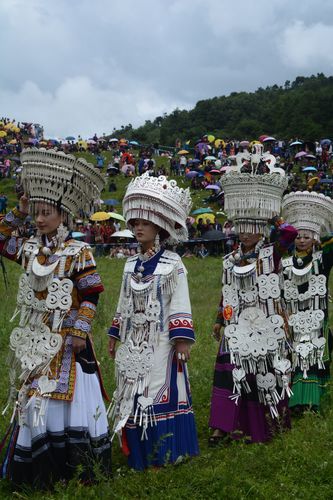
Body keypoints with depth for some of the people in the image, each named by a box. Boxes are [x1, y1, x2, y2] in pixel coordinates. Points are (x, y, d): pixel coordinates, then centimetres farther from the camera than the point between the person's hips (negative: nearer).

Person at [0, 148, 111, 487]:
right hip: (35, 339, 6)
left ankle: (76, 467, 9)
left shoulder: (78, 252, -11)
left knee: (66, 395, -3)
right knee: (33, 398, 10)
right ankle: (38, 468, 22)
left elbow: (90, 295, -11)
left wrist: (79, 331, -15)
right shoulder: (30, 249, 6)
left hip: (66, 340, -6)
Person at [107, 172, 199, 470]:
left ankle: (165, 451, 11)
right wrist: (114, 336, 18)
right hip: (133, 342, 6)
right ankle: (139, 453, 21)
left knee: (162, 393, -3)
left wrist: (182, 340, -14)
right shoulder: (131, 265, 11)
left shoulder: (172, 264, -6)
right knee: (134, 396, 9)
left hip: (159, 342, -6)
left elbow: (180, 305, -9)